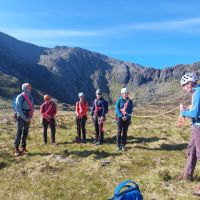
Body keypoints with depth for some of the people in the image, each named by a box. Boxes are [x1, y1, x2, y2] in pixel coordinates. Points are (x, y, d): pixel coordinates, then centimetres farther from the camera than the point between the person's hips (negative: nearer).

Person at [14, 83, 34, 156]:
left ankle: (23, 148, 18)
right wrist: (25, 118, -16)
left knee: (25, 133, 9)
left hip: (28, 118, 6)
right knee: (19, 133, -5)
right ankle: (16, 149, 1)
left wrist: (30, 117, -4)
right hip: (21, 118, -6)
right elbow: (18, 109, -15)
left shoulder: (30, 97, 8)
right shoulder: (20, 97, -11)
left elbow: (32, 107, 9)